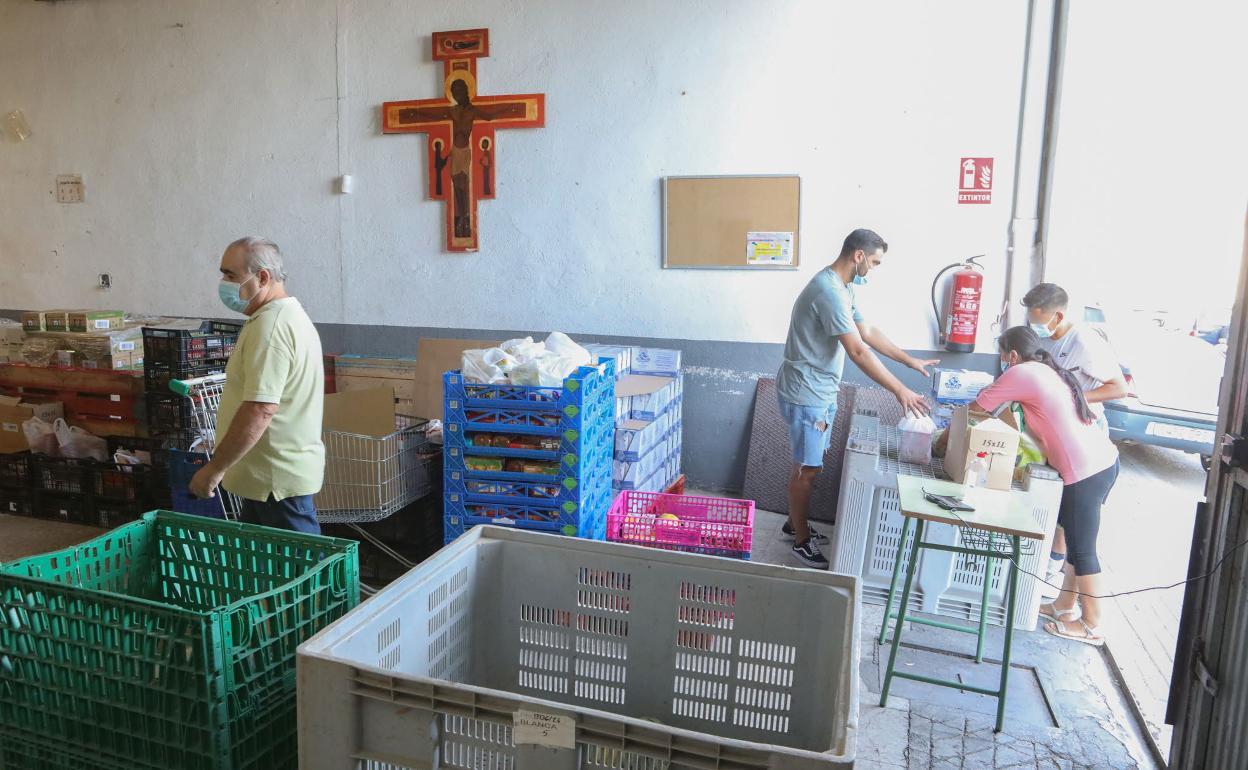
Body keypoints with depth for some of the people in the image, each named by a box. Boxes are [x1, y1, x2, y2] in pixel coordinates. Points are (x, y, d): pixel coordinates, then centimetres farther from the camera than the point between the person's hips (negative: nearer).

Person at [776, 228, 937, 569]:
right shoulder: (828, 290, -24)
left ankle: (795, 524, 34)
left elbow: (868, 332, 19)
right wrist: (900, 391, -25)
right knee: (807, 469, 1)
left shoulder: (842, 288, 10)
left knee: (809, 464, 19)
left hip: (821, 392, 10)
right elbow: (858, 351, -27)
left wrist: (910, 360, 19)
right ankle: (802, 542, 14)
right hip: (806, 394, -10)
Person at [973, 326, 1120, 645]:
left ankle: (1091, 625, 16)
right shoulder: (1052, 371, 17)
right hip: (1105, 460, 9)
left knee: (1082, 550, 4)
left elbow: (979, 407, -2)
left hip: (1084, 472, -9)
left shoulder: (1021, 373, -8)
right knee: (1076, 540, 19)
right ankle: (1065, 604, 33)